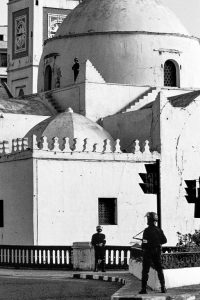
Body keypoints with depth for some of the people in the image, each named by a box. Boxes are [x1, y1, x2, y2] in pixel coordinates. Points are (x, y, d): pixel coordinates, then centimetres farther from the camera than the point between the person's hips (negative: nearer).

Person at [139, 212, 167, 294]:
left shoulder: (147, 230, -18)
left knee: (145, 271, 4)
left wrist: (143, 247, 2)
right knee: (159, 270, 14)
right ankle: (163, 288, 11)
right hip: (157, 252, 5)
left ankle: (144, 289, 2)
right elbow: (164, 240, 7)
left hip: (148, 253, -5)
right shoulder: (159, 230, -1)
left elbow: (144, 243, -18)